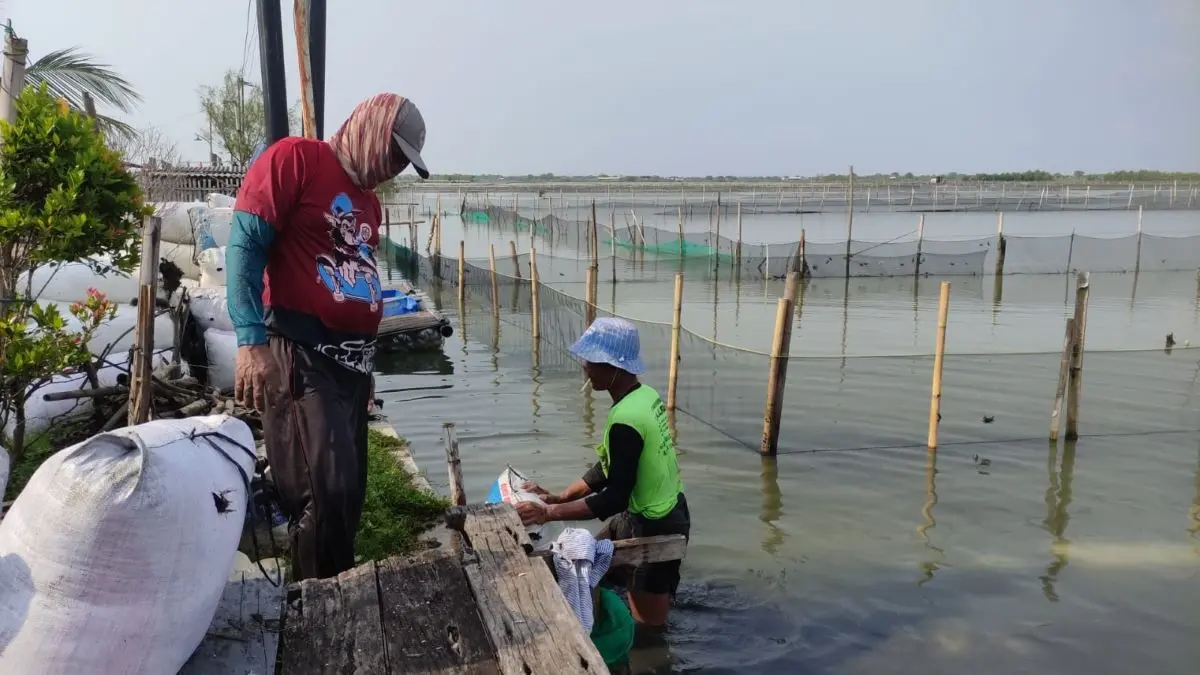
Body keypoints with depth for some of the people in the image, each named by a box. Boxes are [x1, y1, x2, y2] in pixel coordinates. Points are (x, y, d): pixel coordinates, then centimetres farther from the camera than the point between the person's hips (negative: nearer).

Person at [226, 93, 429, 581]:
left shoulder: (368, 202, 20)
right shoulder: (295, 158, -4)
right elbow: (244, 245, -11)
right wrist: (251, 341, -20)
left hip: (352, 358, 8)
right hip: (299, 353, -8)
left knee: (348, 494, 11)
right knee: (327, 492, -13)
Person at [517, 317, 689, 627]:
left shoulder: (625, 420, -30)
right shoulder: (645, 395, -2)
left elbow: (615, 498, -26)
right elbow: (608, 468, 6)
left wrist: (549, 513, -24)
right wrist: (559, 497, 2)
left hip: (656, 527, -9)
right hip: (666, 509, 9)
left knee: (647, 622, 6)